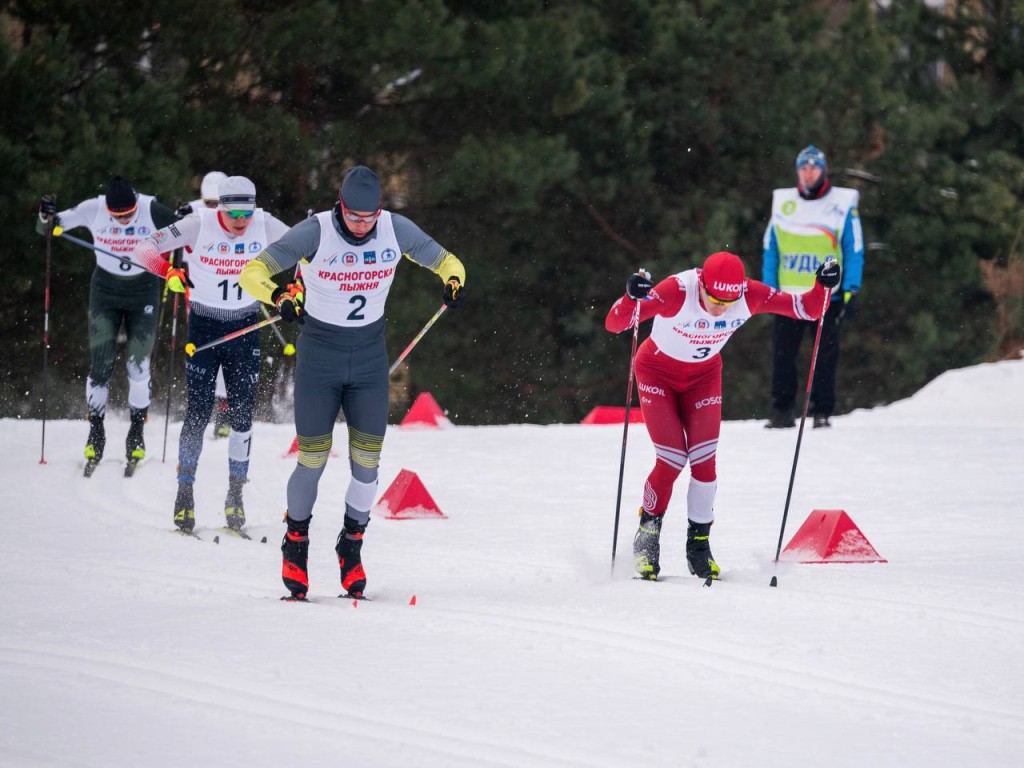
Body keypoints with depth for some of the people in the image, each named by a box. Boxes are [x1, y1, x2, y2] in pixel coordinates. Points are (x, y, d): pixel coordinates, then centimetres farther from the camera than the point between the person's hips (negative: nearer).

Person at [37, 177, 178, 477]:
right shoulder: (93, 210, -17)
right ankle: (95, 432, 9)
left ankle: (137, 432, 13)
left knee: (138, 364, -3)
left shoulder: (153, 211, -21)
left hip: (144, 292, -1)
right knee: (100, 365, -3)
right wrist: (46, 217, -31)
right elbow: (46, 229, -8)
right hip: (105, 291, 1)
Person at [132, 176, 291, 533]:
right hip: (203, 326, -2)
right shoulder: (199, 225, -15)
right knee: (198, 413, -5)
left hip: (245, 329, 2)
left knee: (242, 415, 0)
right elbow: (144, 249, -13)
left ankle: (235, 496, 11)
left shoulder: (265, 226, -10)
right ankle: (184, 495, 7)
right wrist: (170, 273, -28)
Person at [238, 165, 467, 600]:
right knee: (313, 459, -2)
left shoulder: (395, 230, -7)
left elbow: (445, 261, 5)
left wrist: (453, 281, -19)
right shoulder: (315, 233, -17)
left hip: (369, 356, 3)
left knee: (367, 462, -1)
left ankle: (351, 546, 19)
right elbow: (253, 273, -19)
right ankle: (295, 544, 20)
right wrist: (278, 295, -41)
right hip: (319, 355, -2)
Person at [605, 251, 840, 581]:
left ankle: (699, 546, 10)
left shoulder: (749, 296, -25)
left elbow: (807, 309, -17)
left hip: (703, 376, 3)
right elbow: (614, 323, -40)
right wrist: (632, 297, -61)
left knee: (704, 462, -7)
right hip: (658, 372, -3)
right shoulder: (677, 291, -36)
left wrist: (822, 287, -38)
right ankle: (647, 535, 12)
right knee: (672, 460, -11)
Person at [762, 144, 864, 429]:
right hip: (788, 295, 2)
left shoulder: (843, 205, 3)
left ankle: (822, 413, 6)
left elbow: (854, 251, 3)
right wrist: (769, 288, 6)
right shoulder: (783, 203, 11)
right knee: (782, 354, -1)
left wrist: (850, 291, -4)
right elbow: (770, 249, 13)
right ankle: (782, 411, 5)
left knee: (825, 356, 0)